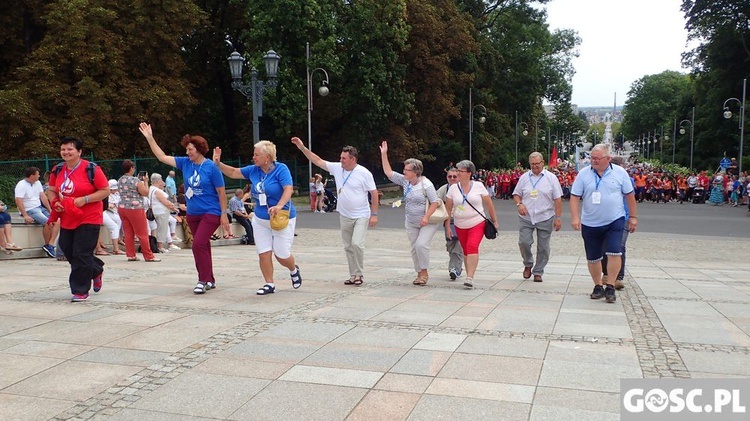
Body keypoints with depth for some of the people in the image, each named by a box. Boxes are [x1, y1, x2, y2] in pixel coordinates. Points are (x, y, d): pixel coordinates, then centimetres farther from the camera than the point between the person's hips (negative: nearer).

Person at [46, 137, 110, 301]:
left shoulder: (91, 169, -12)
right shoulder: (57, 170, 6)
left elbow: (105, 191, -10)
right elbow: (51, 190, 17)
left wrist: (84, 199, -20)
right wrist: (55, 202, -5)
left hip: (88, 220, -7)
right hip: (66, 220, 7)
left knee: (81, 255, -6)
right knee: (68, 252, 15)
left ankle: (80, 291, 7)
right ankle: (96, 270, 39)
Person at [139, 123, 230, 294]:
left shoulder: (211, 167, -12)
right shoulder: (185, 163, 3)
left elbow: (221, 192, -8)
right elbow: (162, 157, 6)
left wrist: (224, 214, -9)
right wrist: (150, 138, 1)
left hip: (211, 213, -6)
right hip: (192, 214, 7)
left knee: (198, 244, -18)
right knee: (202, 246, 13)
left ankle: (204, 280, -7)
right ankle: (209, 280, 24)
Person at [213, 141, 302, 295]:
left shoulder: (281, 169, -15)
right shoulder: (253, 170, 3)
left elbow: (289, 189, -27)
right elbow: (233, 173, 13)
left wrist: (279, 206, -41)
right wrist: (218, 163, -2)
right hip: (260, 219, 6)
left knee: (282, 254, -1)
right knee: (263, 253, 2)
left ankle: (294, 270, 32)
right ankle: (269, 284, 16)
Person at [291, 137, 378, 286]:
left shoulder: (364, 173, -13)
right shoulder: (337, 168, -1)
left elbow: (374, 193, -9)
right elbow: (317, 161, 2)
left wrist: (374, 214, -12)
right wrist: (302, 147, -4)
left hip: (361, 216, -6)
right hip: (344, 216, 6)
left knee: (357, 244, -16)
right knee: (348, 247, 9)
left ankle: (359, 274, -1)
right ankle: (353, 275, 19)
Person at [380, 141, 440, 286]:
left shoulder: (426, 184, -18)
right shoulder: (405, 181, 1)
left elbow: (435, 202, -17)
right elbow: (388, 172, 3)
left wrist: (426, 217, -25)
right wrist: (384, 154, -2)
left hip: (428, 222, -7)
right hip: (411, 223, 7)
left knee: (421, 244, -19)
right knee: (414, 248, 8)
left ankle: (424, 272, -3)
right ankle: (419, 273, 19)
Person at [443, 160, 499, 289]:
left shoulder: (478, 186, -3)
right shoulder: (453, 188, 1)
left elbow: (489, 204, 5)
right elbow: (448, 209, 5)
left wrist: (495, 221, 8)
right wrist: (447, 227, 2)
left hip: (477, 224, -3)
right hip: (460, 226, 3)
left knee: (472, 247, -21)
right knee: (466, 251, 10)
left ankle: (469, 277, -24)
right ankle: (469, 277, 23)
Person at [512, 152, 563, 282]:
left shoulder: (551, 178, 1)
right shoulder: (524, 177, 7)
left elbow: (558, 199, 0)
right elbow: (516, 194, 14)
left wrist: (558, 218, -5)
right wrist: (519, 204, -8)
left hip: (545, 218, -1)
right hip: (526, 218, 1)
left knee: (543, 247, 4)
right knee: (523, 242, -8)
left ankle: (538, 272, 18)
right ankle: (528, 264, 19)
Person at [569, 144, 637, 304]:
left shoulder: (620, 172, -1)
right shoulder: (583, 174, -2)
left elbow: (629, 195, 6)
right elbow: (575, 197, -2)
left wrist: (633, 216, 8)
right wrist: (575, 217, -13)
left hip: (615, 221, -1)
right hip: (590, 224, 1)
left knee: (614, 253, -12)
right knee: (592, 258, 8)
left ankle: (610, 287, 0)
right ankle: (598, 286, 25)